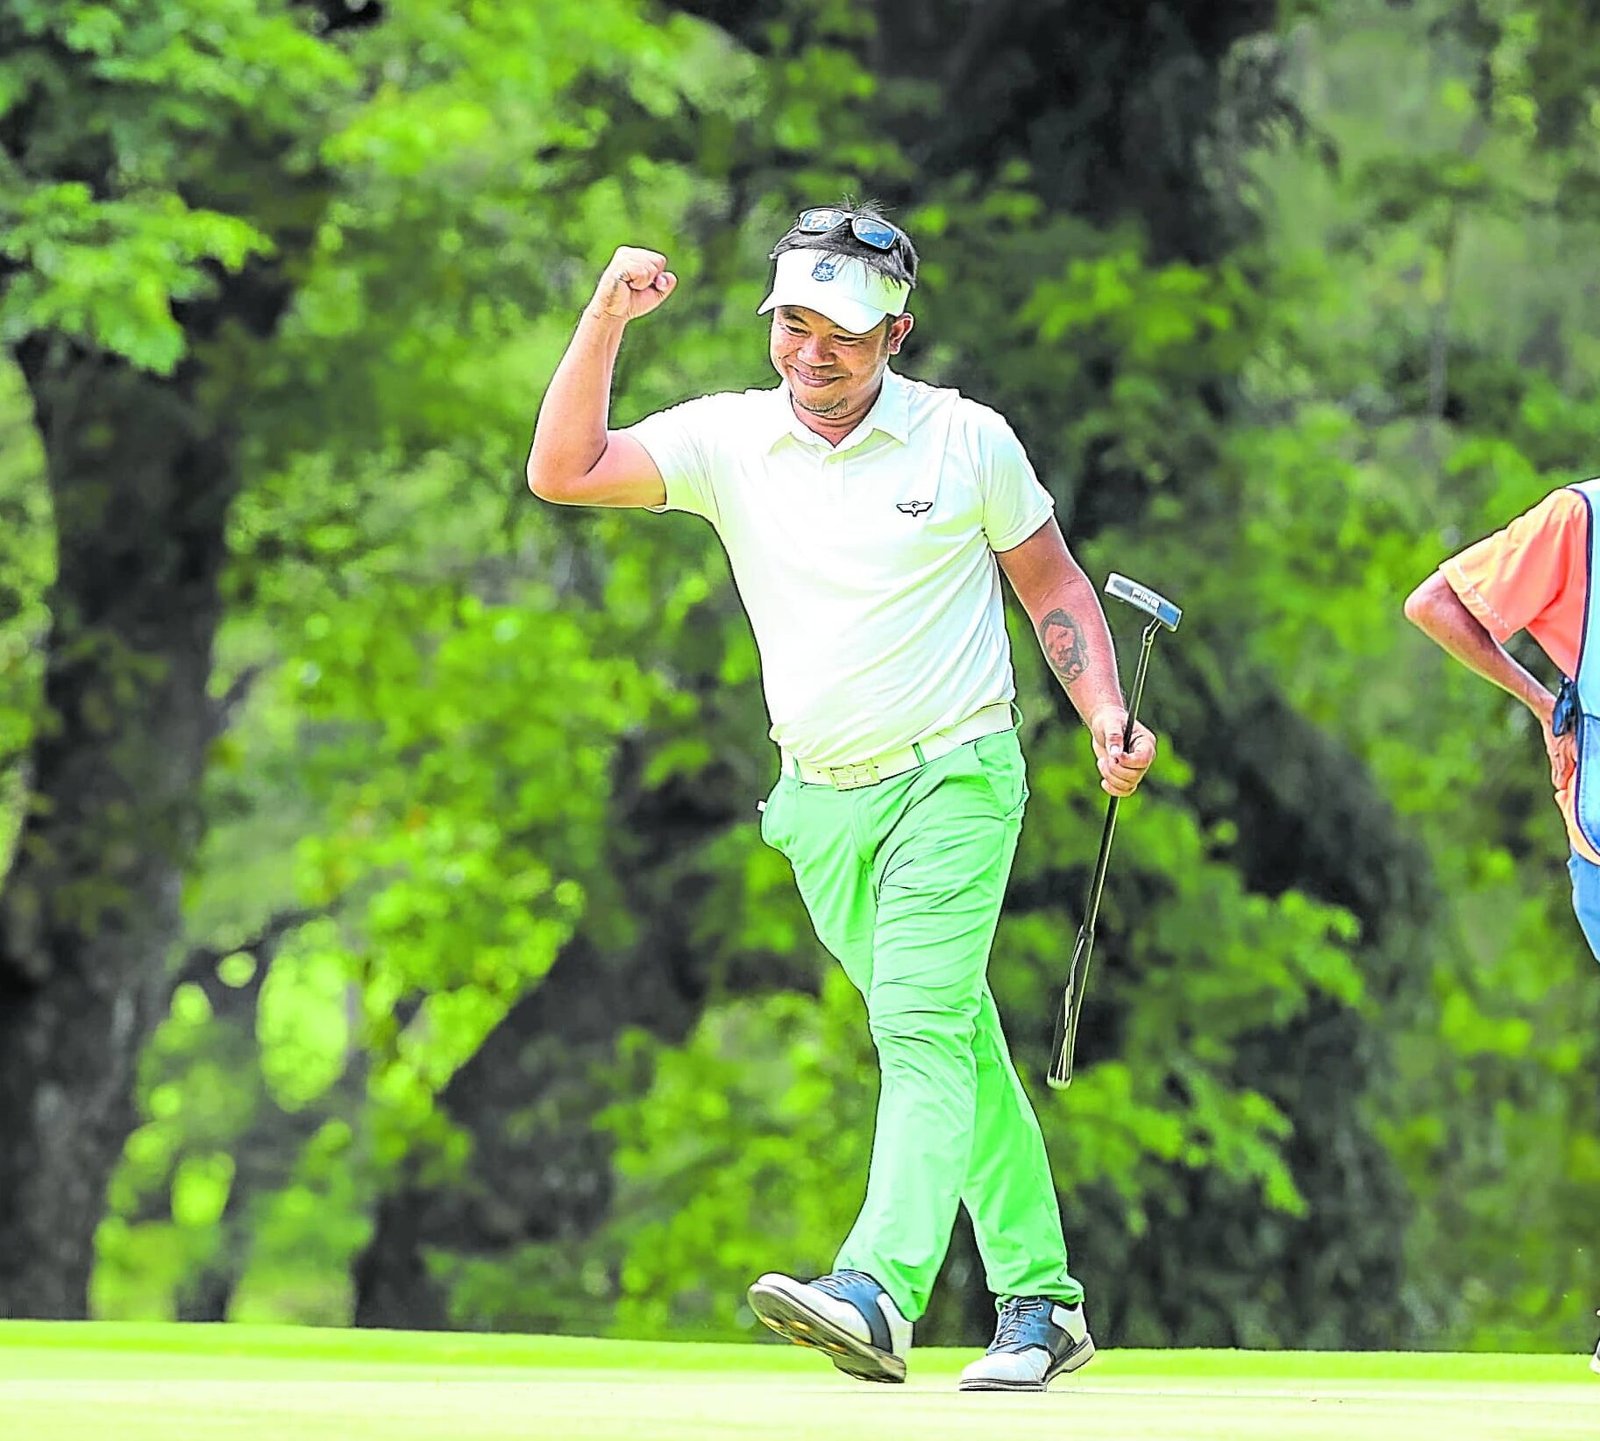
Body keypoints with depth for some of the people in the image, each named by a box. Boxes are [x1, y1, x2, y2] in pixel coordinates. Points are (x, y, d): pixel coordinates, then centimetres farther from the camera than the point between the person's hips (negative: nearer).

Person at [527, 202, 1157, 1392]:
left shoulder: (968, 441, -4)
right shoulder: (729, 441, 2)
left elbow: (1053, 583, 7)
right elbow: (562, 473, -6)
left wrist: (1106, 716, -7)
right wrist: (607, 320, -15)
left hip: (955, 779, -4)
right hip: (821, 804, 4)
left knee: (923, 1027, -19)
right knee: (958, 1044, 11)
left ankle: (877, 1296, -35)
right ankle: (1041, 1302, 19)